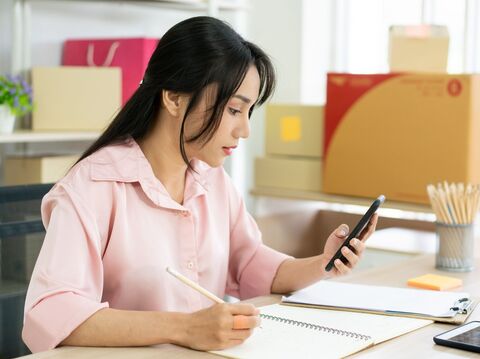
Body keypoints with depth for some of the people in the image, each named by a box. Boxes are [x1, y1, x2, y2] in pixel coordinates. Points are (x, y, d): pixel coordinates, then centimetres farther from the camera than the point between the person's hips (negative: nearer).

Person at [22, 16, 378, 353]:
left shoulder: (216, 180, 7)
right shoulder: (92, 186, -15)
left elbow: (251, 266, 16)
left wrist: (322, 265, -2)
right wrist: (182, 328, -34)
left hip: (211, 352, 4)